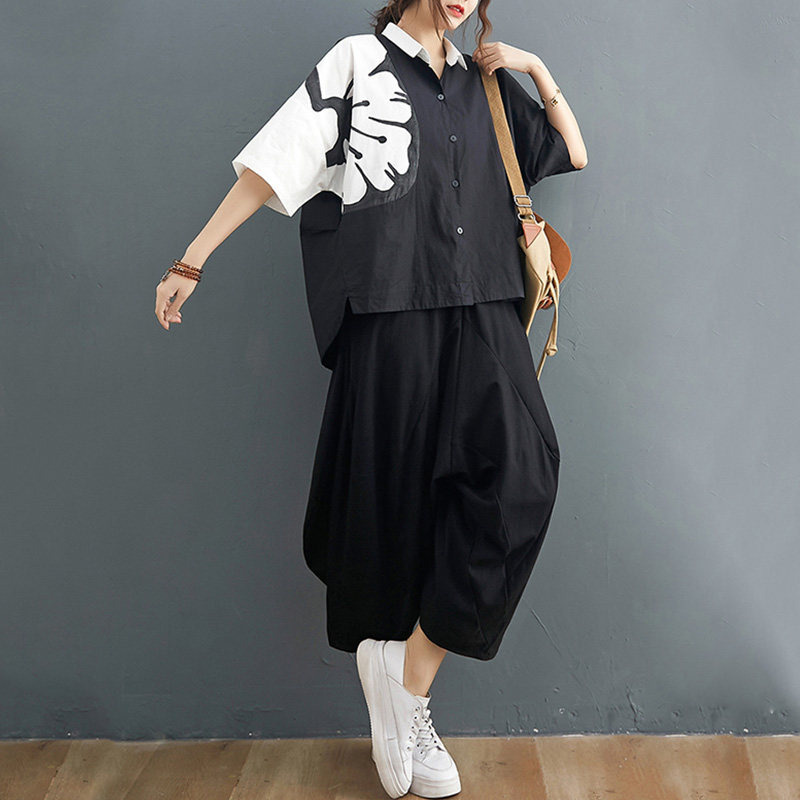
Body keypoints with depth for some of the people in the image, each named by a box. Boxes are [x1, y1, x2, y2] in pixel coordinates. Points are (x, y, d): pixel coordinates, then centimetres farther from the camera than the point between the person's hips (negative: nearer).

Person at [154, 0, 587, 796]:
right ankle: (401, 697, 16)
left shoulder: (487, 82, 19)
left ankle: (407, 678, -7)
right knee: (396, 498, 0)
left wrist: (537, 68, 16)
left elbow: (574, 154, 28)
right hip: (390, 320, -4)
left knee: (520, 475, -16)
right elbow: (272, 163, 1)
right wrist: (192, 259, -2)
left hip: (481, 320, 4)